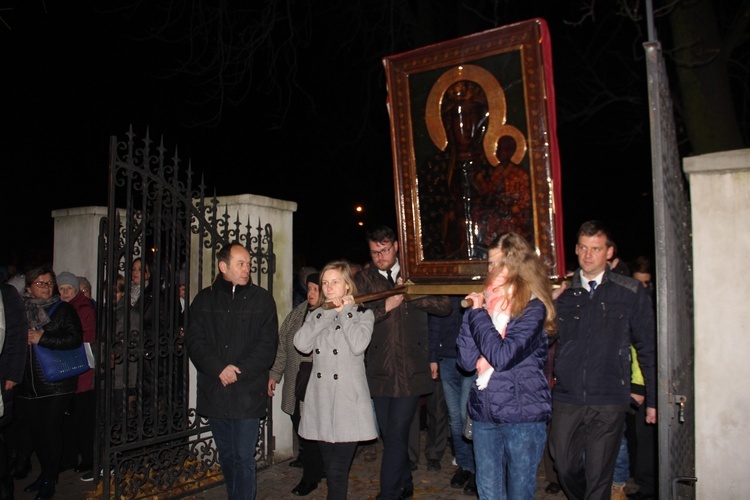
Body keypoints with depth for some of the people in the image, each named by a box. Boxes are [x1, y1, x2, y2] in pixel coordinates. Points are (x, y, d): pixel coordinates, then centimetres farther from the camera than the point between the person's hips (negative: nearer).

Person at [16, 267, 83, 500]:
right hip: (27, 384, 4)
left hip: (56, 383, -4)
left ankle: (49, 480, 15)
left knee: (50, 430, 0)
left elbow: (75, 338, -12)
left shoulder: (63, 309, 0)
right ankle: (46, 472, 30)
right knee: (33, 429, 10)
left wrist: (42, 338, -16)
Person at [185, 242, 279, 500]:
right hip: (214, 391, 3)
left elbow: (268, 344, -4)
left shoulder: (261, 299, 1)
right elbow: (194, 340, -1)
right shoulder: (204, 299, 7)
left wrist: (240, 371, -14)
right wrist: (219, 369, -14)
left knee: (244, 457, 0)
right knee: (226, 456, 16)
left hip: (248, 393, -3)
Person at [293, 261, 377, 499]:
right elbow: (302, 344, -6)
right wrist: (327, 313, -6)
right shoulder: (317, 315, 14)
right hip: (321, 401, 4)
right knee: (331, 470, 13)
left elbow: (358, 345, -17)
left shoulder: (363, 314, 3)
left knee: (337, 472, -8)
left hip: (348, 401, -4)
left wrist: (345, 312, -6)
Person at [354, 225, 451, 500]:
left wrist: (412, 295, -13)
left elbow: (444, 307, 0)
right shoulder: (365, 279, 5)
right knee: (390, 435, 14)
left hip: (411, 370, -2)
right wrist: (386, 307, -19)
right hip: (379, 370, 2)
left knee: (396, 435, -7)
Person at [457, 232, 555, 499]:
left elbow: (502, 356, -22)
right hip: (484, 414, 5)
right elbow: (466, 360, -2)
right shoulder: (486, 302, 6)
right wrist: (473, 312, -8)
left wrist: (478, 314, -12)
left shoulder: (533, 307, -9)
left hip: (523, 416, -5)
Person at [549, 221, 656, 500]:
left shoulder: (630, 293, 1)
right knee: (565, 467, 11)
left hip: (609, 402, -2)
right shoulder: (563, 292, 6)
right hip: (566, 399, 2)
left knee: (599, 475, 4)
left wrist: (653, 399, 3)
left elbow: (648, 349, 3)